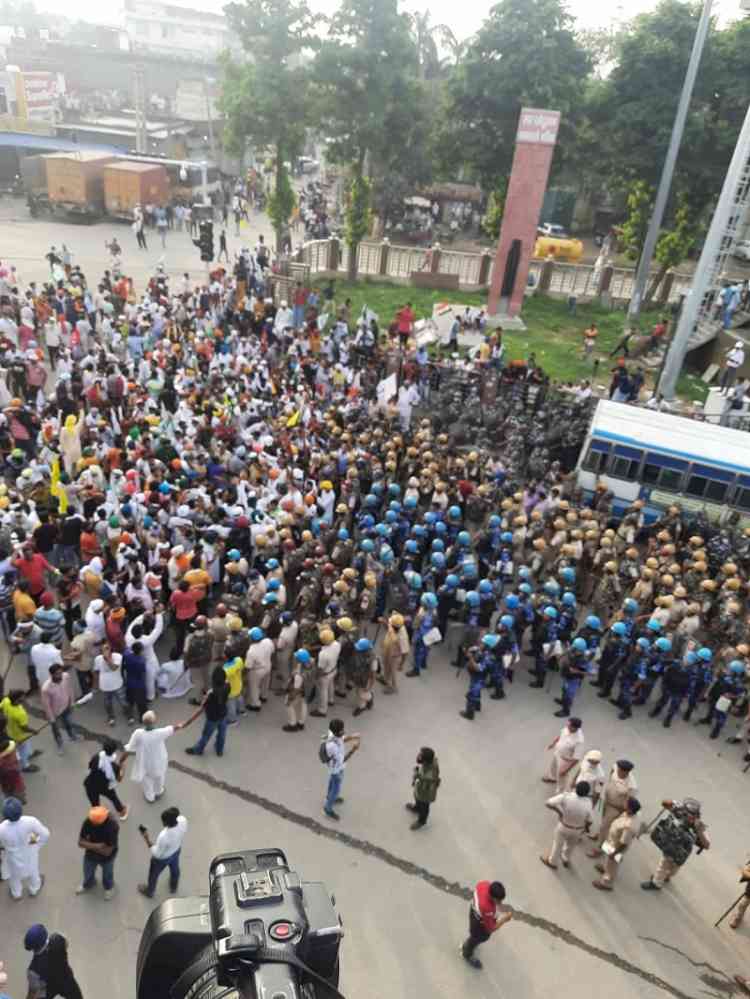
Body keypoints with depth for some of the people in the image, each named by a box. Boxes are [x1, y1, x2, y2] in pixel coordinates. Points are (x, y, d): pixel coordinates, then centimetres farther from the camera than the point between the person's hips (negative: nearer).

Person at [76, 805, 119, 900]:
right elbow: (80, 842, -18)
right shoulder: (88, 821, -28)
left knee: (107, 875, 26)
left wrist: (89, 845, -23)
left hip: (107, 858, -3)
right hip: (90, 855, 3)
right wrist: (96, 846, -31)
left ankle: (109, 887, 59)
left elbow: (107, 851, -31)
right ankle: (88, 884, 64)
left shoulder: (112, 826, -38)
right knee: (87, 873, 29)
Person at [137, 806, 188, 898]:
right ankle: (174, 887, 63)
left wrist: (146, 838, -29)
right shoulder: (183, 820, -31)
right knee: (174, 868, 35)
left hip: (162, 858, -5)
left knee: (154, 874, 29)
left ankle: (149, 892, 58)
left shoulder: (164, 836, -46)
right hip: (176, 850, 5)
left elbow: (156, 854, -27)